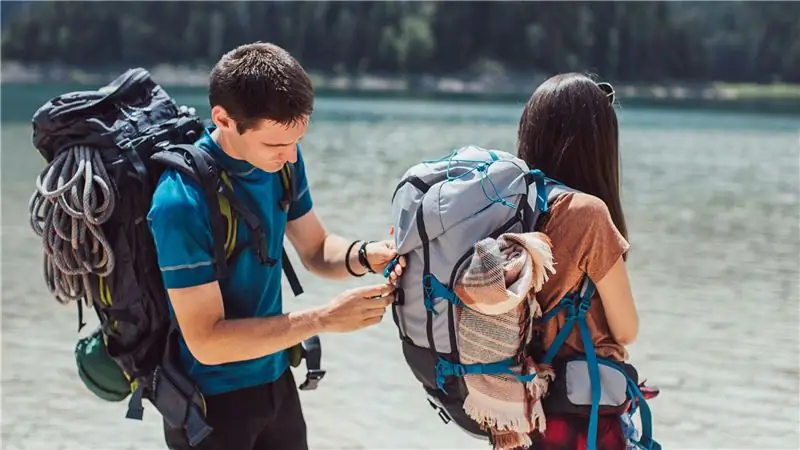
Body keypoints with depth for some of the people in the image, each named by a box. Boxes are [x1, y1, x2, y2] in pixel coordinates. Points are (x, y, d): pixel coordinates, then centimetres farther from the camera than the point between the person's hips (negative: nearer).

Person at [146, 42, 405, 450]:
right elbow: (207, 342, -26)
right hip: (210, 400, -6)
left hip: (275, 379, 6)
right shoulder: (182, 201, -27)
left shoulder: (280, 159, -7)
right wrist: (324, 319, -27)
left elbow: (316, 250, 7)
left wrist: (364, 256, -14)